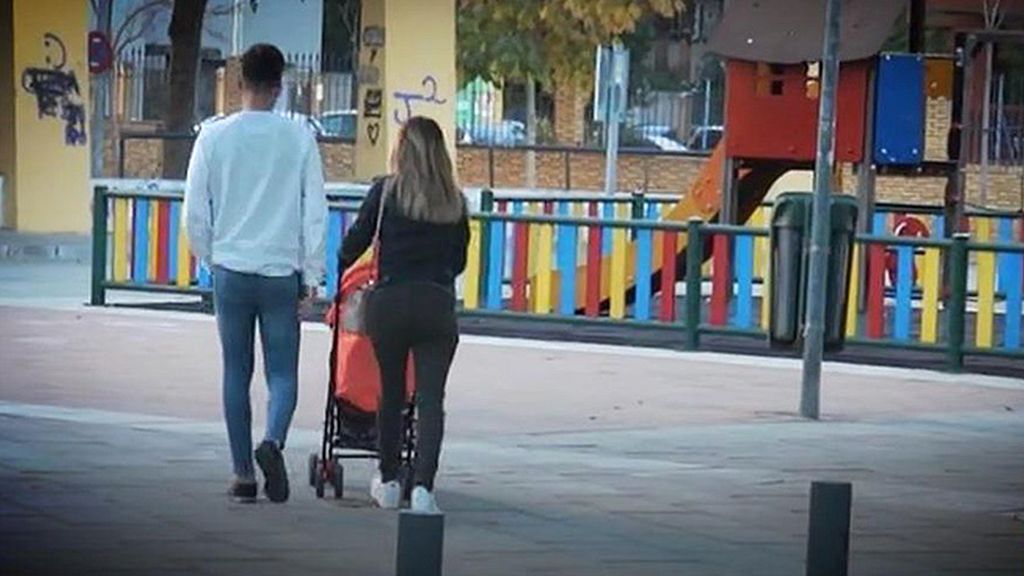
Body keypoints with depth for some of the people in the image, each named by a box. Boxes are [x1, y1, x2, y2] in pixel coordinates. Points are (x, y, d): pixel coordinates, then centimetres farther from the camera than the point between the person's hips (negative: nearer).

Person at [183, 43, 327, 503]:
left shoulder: (214, 137, -2)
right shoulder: (299, 139, -4)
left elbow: (195, 211, 1)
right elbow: (315, 213, -2)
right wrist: (312, 275, 5)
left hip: (231, 270, 1)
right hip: (282, 271, -1)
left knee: (236, 373, 10)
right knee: (282, 371, 4)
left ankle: (243, 473, 10)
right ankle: (273, 440, -22)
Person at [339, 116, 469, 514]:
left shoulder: (386, 191, -1)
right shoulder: (454, 200, 6)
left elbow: (355, 243, 4)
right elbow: (459, 260, 13)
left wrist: (341, 267, 25)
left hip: (389, 302, -1)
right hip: (437, 303, 1)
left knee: (391, 394, 13)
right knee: (431, 399, -1)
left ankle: (388, 482, 25)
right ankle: (423, 487, -13)